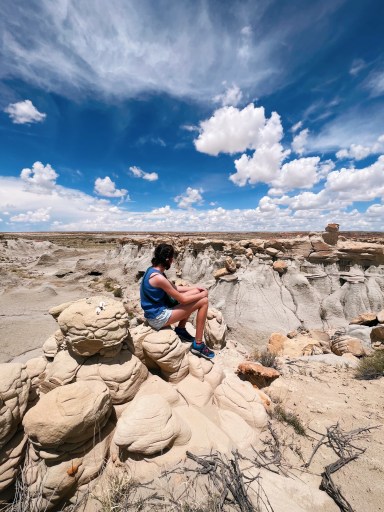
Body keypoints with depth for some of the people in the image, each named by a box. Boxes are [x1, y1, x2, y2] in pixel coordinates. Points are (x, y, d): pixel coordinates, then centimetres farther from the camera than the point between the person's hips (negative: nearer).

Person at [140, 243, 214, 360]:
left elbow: (173, 288, 14)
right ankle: (198, 345, 1)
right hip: (158, 317, -9)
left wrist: (195, 288, 11)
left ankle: (181, 329, 22)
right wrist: (202, 294, -4)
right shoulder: (158, 277, -27)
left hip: (156, 311, 9)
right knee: (203, 301, -11)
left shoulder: (153, 270, 3)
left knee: (195, 292, 12)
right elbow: (182, 299, -20)